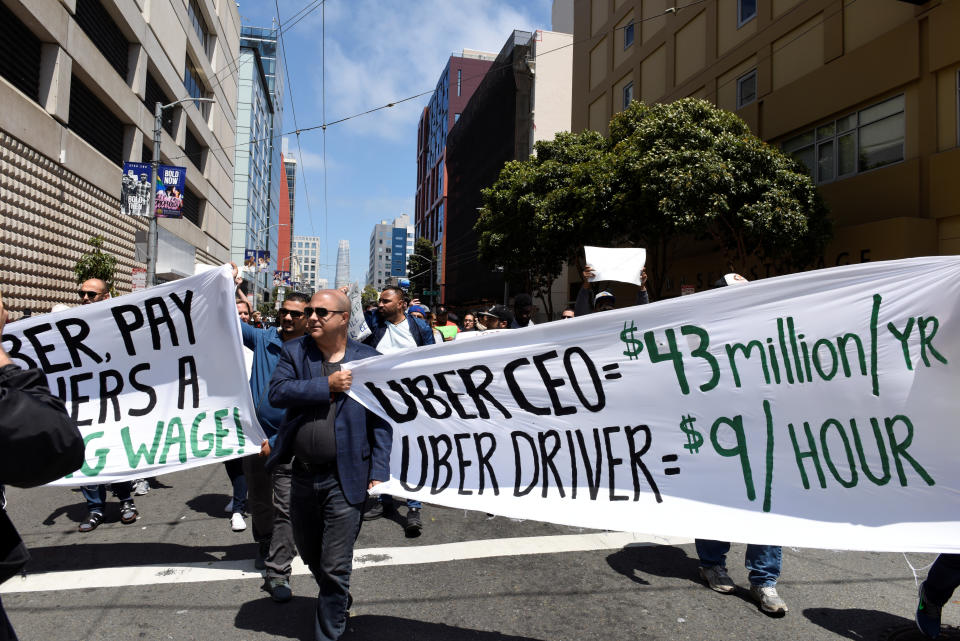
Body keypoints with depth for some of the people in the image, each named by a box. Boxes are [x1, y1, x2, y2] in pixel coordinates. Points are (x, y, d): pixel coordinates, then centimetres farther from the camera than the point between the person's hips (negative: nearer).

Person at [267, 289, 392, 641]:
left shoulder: (368, 358, -4)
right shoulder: (294, 351, 4)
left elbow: (381, 420, -5)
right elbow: (277, 392, -12)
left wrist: (379, 473, -11)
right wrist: (327, 385, -18)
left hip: (344, 480, -4)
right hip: (301, 476, 4)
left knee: (335, 569, 3)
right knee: (311, 557, 23)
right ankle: (337, 600, 50)